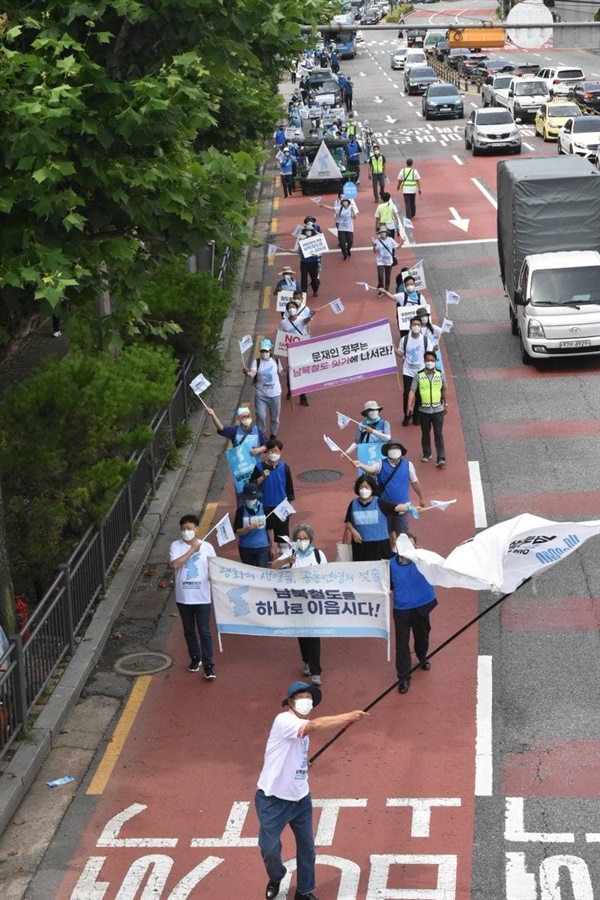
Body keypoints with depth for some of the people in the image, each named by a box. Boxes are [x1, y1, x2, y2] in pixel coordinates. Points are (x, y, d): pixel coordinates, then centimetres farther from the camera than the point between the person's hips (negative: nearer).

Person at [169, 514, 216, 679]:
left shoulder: (206, 547, -3)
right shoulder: (176, 546, -3)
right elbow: (175, 564, -20)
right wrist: (192, 550, -18)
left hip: (202, 597, -2)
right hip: (183, 597, 2)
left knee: (204, 632, -3)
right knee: (189, 631, 16)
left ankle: (208, 665, 1)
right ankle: (195, 658, 34)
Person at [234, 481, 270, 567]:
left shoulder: (264, 509, -5)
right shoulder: (241, 510, -7)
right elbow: (237, 531, -8)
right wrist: (250, 528, -26)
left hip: (262, 547, -1)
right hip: (245, 547, 1)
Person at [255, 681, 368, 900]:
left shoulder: (303, 727, 9)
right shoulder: (284, 720, -22)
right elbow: (315, 725, -37)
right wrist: (348, 716, -35)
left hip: (300, 798, 8)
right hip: (273, 799, -8)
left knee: (307, 847, 12)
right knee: (270, 849, 0)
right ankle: (275, 878, 31)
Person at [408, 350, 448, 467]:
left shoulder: (440, 374, -2)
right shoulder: (419, 375, -6)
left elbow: (444, 390, 9)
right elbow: (412, 391, -9)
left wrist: (445, 405, 15)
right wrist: (409, 405, -21)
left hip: (438, 410, -1)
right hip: (424, 410, 1)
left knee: (438, 434, -5)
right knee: (425, 433, 15)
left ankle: (441, 458, -7)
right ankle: (426, 454, 32)